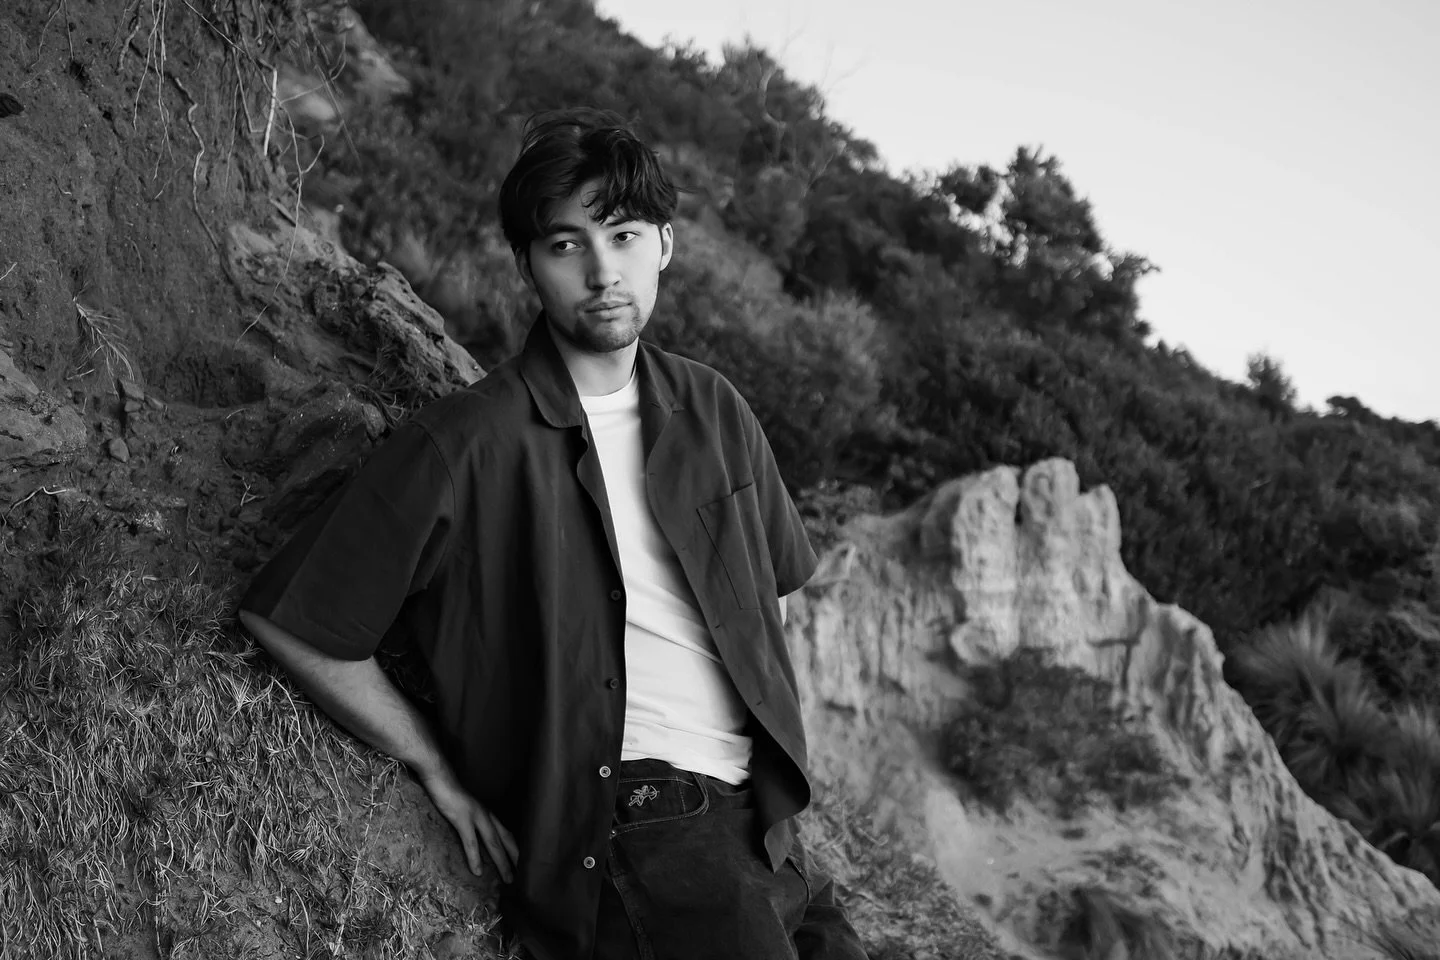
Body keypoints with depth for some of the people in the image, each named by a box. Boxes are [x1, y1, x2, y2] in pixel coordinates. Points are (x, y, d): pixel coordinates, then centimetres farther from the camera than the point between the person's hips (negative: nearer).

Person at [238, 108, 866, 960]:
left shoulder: (711, 410, 9)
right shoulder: (468, 445, -9)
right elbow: (285, 619, -8)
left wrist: (764, 722, 12)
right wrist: (443, 776, -3)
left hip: (763, 820, 6)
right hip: (627, 822, -6)